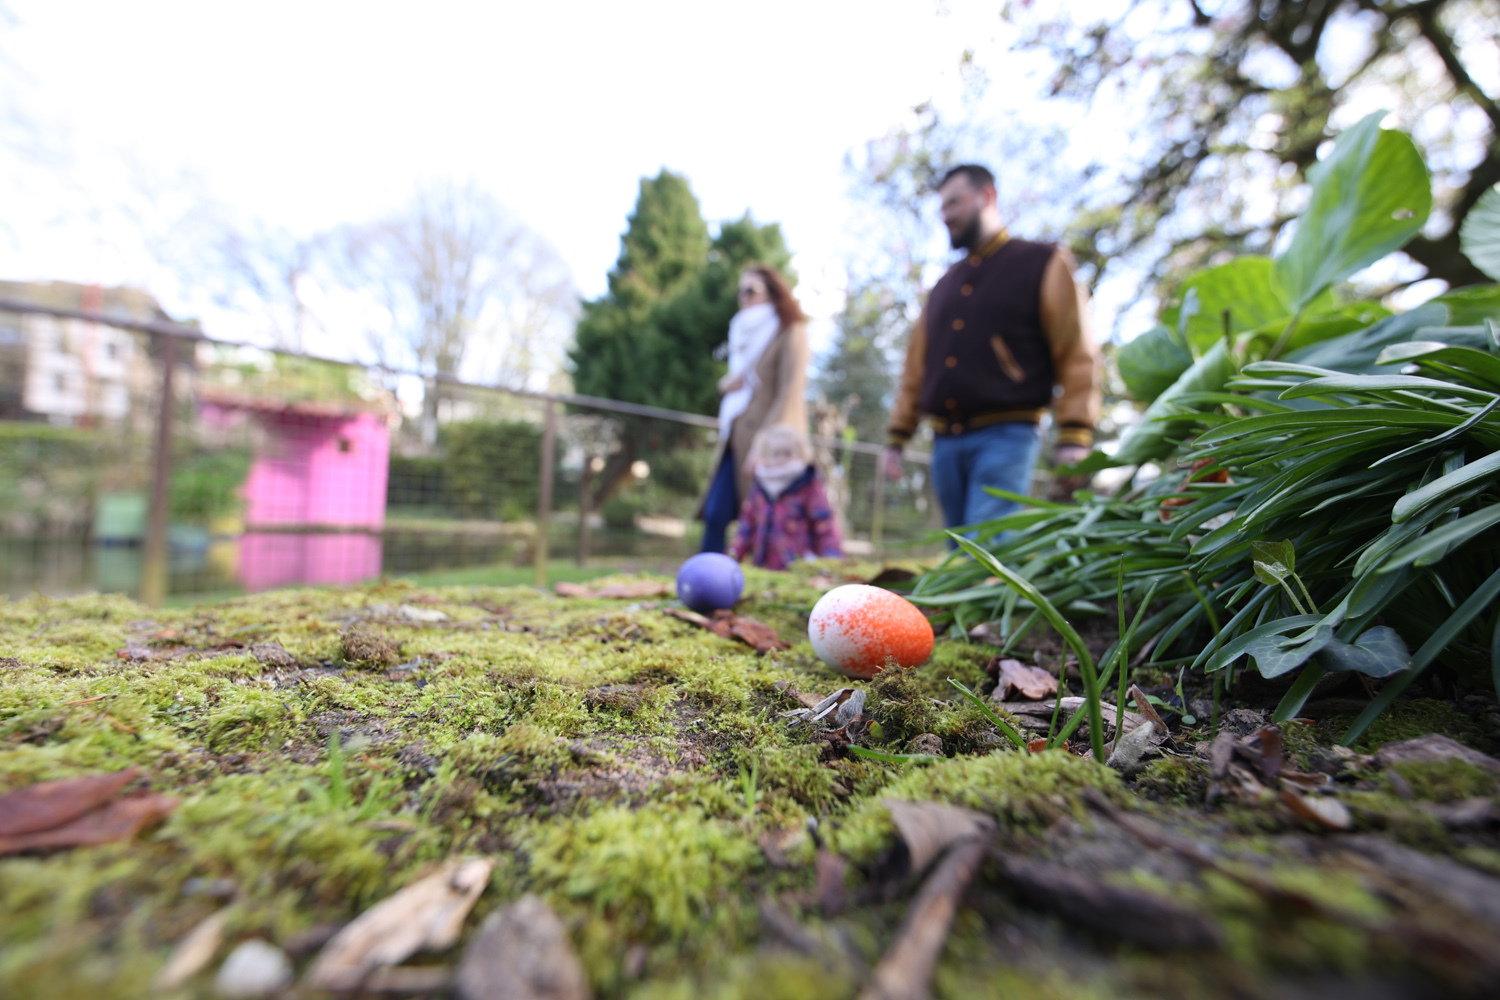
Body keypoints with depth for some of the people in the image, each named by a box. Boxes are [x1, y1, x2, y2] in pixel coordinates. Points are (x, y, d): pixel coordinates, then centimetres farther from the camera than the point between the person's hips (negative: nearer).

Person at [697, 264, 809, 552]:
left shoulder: (791, 333, -3)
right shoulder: (744, 332, 22)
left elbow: (790, 392, -12)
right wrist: (727, 383, 3)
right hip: (737, 438, 7)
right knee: (715, 515, -1)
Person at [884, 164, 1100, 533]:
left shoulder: (1043, 263, 7)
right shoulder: (943, 287, 22)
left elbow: (1076, 353, 0)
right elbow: (916, 367, 20)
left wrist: (1075, 436, -10)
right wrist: (897, 437, 15)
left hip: (1005, 437, -5)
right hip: (945, 443, 5)